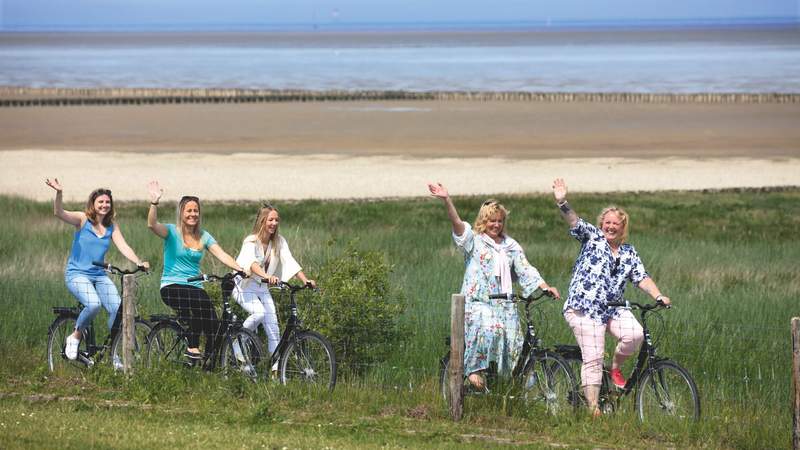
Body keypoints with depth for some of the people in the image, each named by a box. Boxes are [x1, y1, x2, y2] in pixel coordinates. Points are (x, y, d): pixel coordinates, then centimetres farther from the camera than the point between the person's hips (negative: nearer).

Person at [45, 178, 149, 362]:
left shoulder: (112, 227, 11)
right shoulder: (82, 219, -3)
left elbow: (123, 247, 1)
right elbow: (59, 213, -19)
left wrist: (138, 262, -18)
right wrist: (59, 193, -38)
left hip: (99, 275, 5)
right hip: (77, 273, -5)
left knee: (118, 309, -17)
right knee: (93, 304, -32)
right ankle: (75, 337, -6)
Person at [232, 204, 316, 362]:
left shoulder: (279, 242, -2)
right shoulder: (251, 241, -19)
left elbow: (290, 262, -13)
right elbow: (251, 262, -38)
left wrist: (305, 280, -29)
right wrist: (266, 276, -57)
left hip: (262, 288, 5)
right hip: (245, 286, -5)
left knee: (273, 328, -6)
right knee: (259, 313, -32)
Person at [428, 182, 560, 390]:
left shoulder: (511, 246, 18)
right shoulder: (474, 241, 5)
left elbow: (526, 270, 13)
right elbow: (457, 224, -11)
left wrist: (545, 287, -2)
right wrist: (446, 200, -26)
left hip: (504, 303, 4)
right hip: (478, 301, -4)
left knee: (512, 338, -10)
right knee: (487, 330, -32)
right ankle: (474, 370, -21)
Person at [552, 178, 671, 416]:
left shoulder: (629, 253, 17)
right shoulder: (592, 237, 6)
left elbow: (642, 277, 11)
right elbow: (575, 222, -9)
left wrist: (658, 296, -7)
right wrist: (562, 203, -28)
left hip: (613, 309, 4)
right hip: (585, 308, -4)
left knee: (635, 334, -23)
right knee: (593, 359, -11)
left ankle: (616, 368, 5)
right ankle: (593, 408, -8)